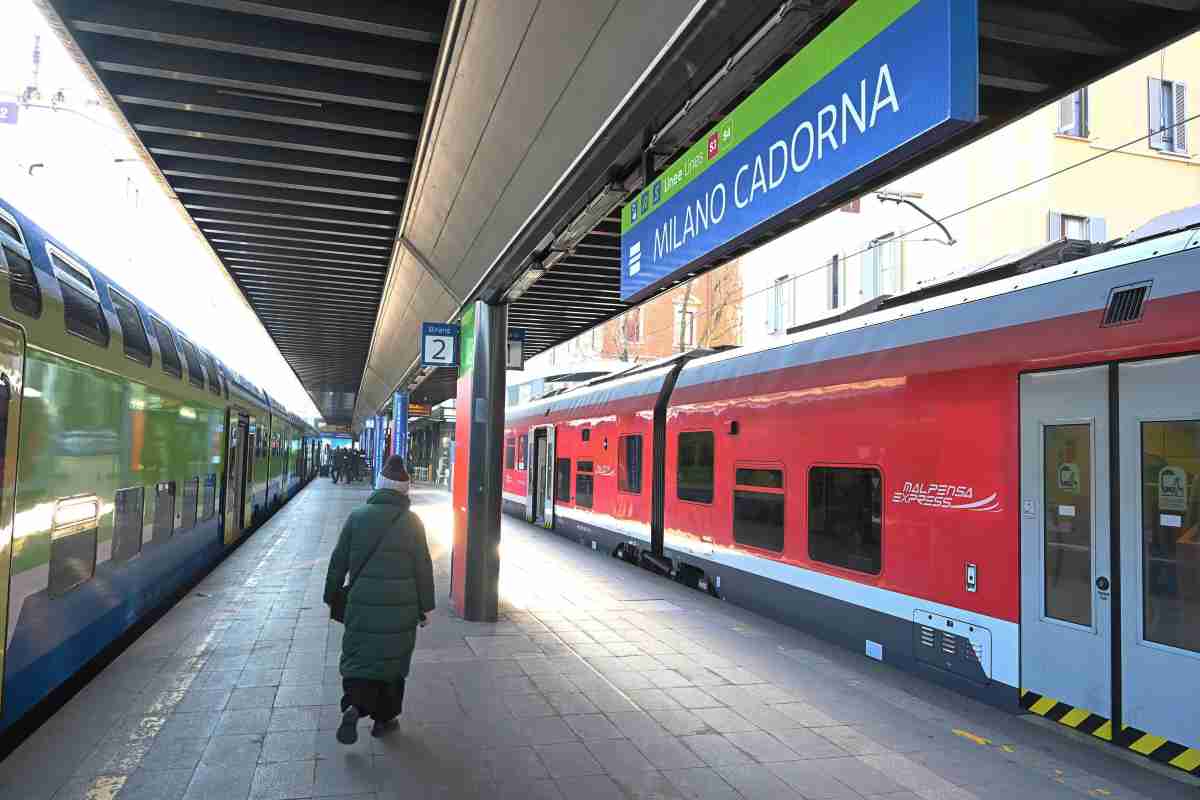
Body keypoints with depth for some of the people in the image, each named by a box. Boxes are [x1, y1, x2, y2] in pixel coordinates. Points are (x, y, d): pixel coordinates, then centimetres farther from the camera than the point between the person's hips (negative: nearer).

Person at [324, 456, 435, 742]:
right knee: (392, 660, 12)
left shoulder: (357, 516, 1)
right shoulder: (411, 521, -3)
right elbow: (423, 567, -2)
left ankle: (353, 706, -13)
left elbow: (339, 561, 5)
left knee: (358, 657, 10)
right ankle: (384, 718, 19)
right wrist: (425, 606, 7)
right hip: (401, 607, -1)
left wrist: (332, 596, 17)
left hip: (362, 604, 1)